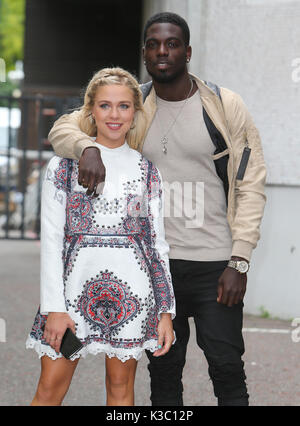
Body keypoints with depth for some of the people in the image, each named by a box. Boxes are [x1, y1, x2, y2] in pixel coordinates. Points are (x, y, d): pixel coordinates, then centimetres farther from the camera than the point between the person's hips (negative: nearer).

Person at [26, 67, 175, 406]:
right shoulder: (64, 166, 3)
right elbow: (51, 238, 0)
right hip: (76, 284, -1)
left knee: (121, 385, 7)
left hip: (131, 289, 1)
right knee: (49, 389, -1)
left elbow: (158, 241, 8)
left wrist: (166, 311, 3)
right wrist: (54, 307, -8)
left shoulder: (147, 170, 8)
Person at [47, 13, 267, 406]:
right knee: (163, 371, 10)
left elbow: (251, 184, -3)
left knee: (227, 368, -5)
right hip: (156, 263, 3)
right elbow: (63, 128, 3)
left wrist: (239, 262, -10)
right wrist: (87, 148, -22)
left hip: (215, 266, -3)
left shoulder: (225, 106, -3)